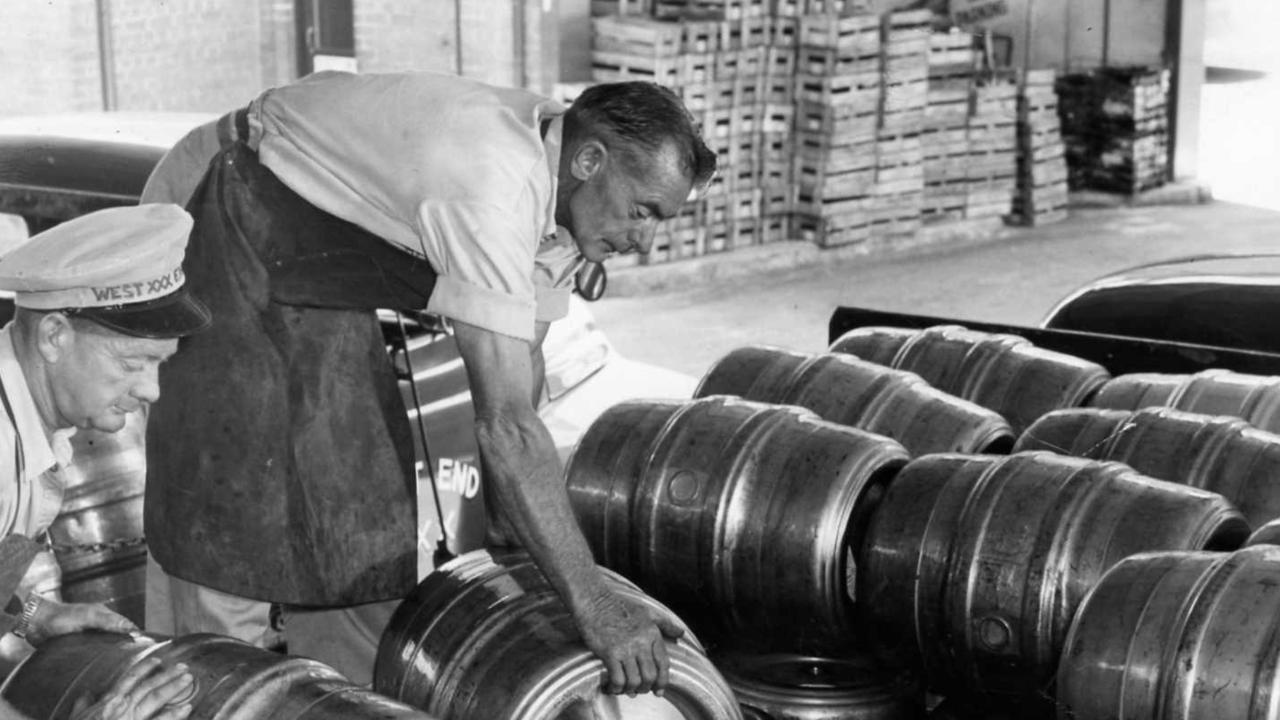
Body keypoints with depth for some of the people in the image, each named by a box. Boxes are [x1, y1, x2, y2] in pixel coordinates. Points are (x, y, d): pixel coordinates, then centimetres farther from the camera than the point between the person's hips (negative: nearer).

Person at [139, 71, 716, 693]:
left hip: (313, 263, 9)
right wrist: (594, 608, -40)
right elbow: (505, 424, -41)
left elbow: (522, 365, 0)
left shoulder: (557, 177, -9)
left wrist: (505, 531, -3)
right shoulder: (490, 184, -38)